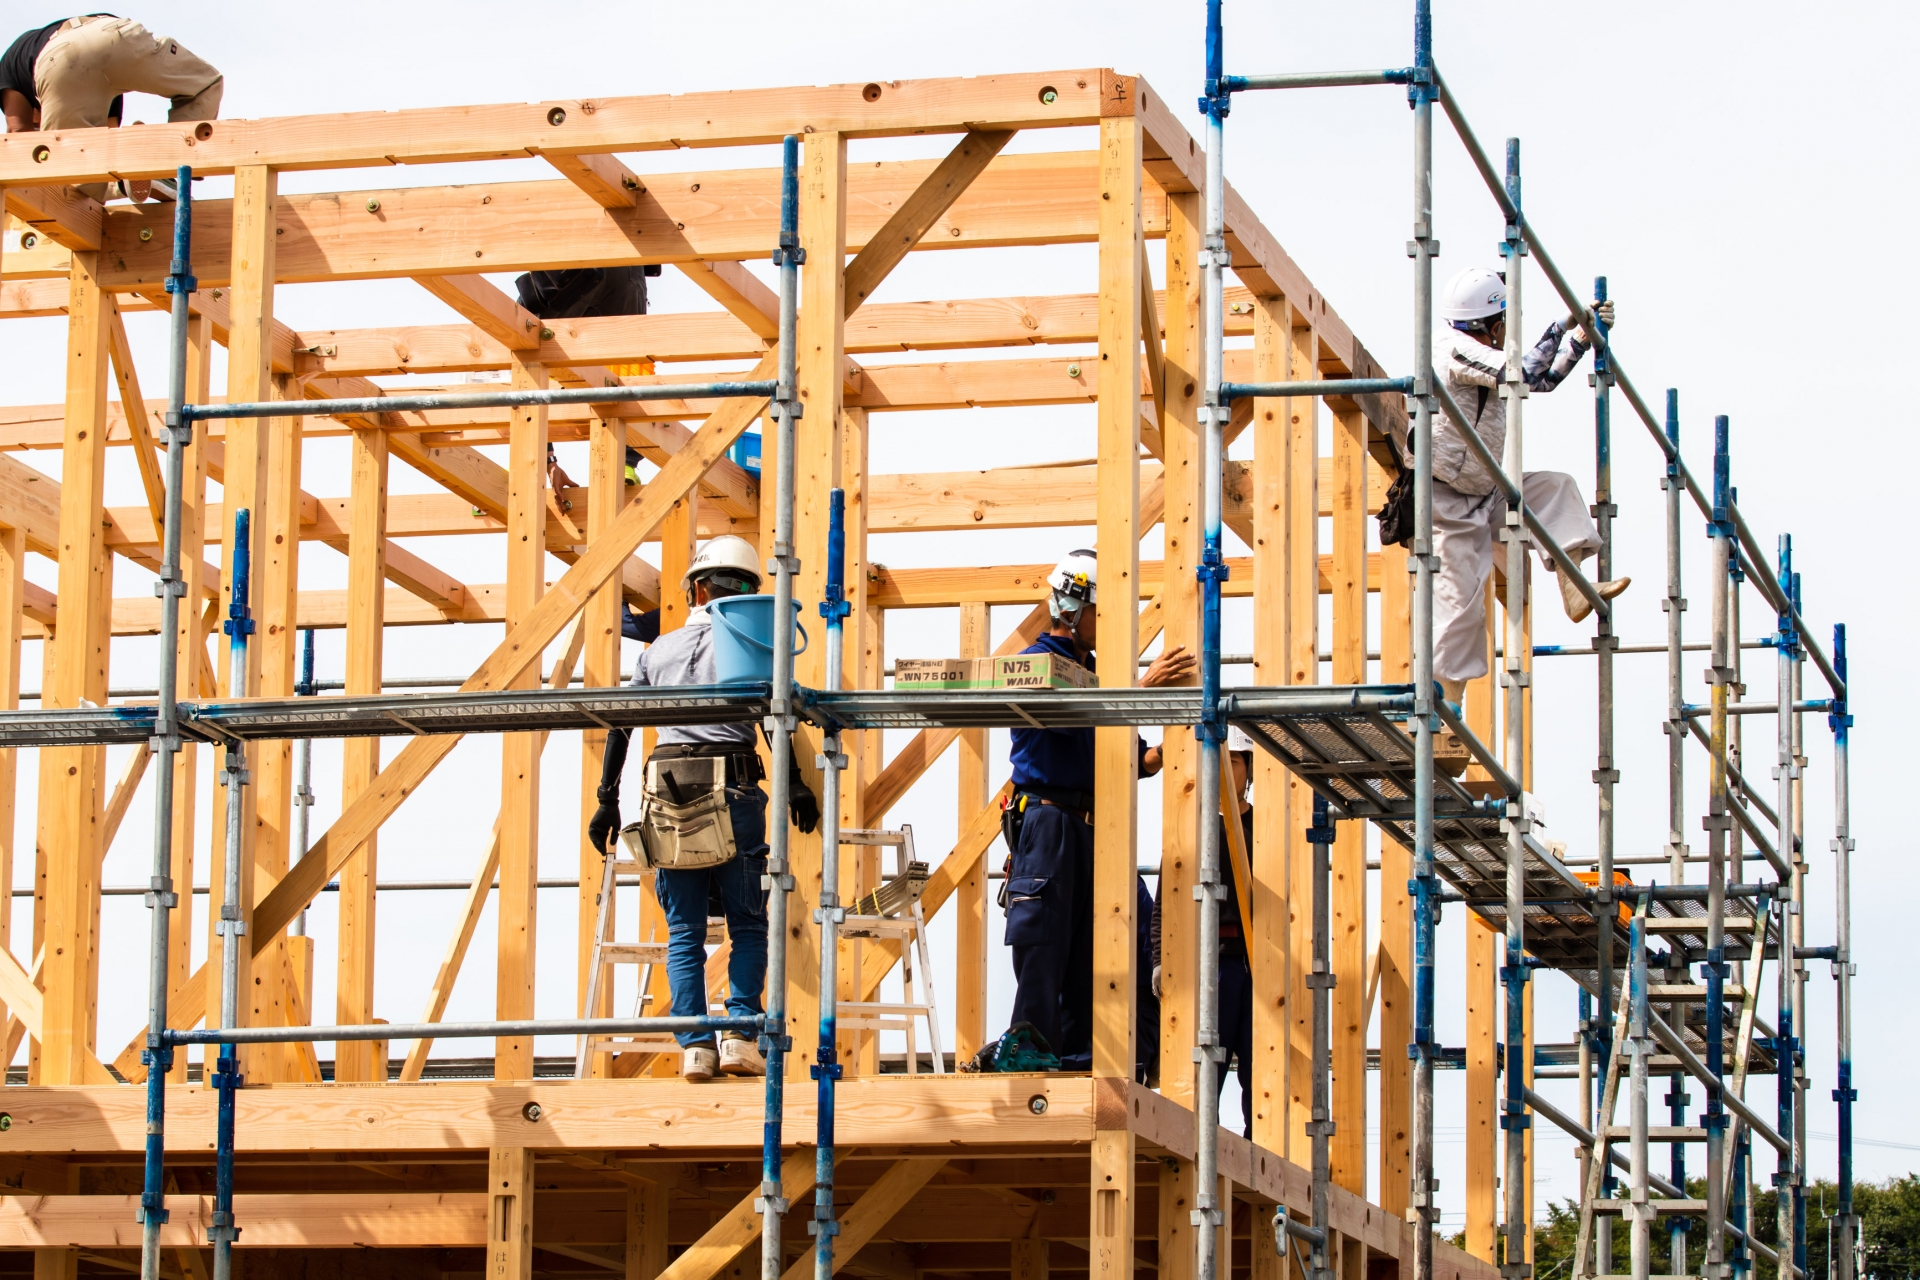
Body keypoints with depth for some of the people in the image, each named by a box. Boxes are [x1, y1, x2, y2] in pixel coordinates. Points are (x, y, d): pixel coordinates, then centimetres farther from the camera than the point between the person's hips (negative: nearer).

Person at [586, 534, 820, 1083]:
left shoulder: (657, 652, 18)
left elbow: (619, 725, 15)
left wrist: (607, 801, 18)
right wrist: (798, 788, -6)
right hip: (734, 789, -3)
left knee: (684, 931, 6)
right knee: (749, 925, 6)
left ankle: (695, 1047, -2)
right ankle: (740, 1034, -7)